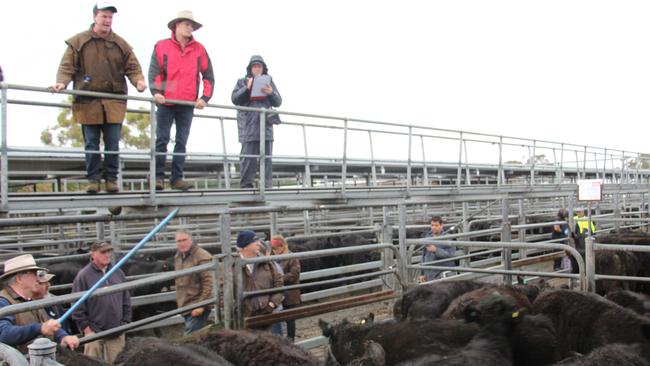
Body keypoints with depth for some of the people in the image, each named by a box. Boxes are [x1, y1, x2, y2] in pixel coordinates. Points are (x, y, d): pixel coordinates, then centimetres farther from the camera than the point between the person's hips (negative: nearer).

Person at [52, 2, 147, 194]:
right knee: (91, 143, 3)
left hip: (114, 102, 1)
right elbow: (67, 66, 2)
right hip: (88, 101, -1)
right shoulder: (78, 42, 4)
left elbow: (132, 67, 9)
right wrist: (62, 82, -16)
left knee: (113, 143, 1)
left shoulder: (121, 44, 9)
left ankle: (111, 178, 10)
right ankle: (93, 178, 10)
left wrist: (138, 80, -11)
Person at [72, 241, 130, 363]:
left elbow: (126, 300, 13)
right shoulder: (83, 276, -8)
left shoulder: (118, 273, 7)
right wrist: (85, 327, -9)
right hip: (94, 332, -4)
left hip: (117, 332, 4)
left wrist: (125, 323, 8)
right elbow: (77, 306, -7)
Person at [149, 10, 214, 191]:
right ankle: (158, 177, 2)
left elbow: (208, 75, 8)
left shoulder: (199, 49, 8)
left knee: (181, 142, 4)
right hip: (166, 103, -2)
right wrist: (156, 92, -19)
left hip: (188, 104, 2)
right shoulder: (162, 46, 3)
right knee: (162, 140, -3)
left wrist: (205, 98, -3)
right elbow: (154, 71, -4)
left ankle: (177, 178, 8)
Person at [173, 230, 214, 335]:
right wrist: (180, 301, 19)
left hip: (198, 307, -8)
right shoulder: (177, 257, 12)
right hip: (185, 306, 8)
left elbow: (208, 283, -18)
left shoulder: (202, 257, -14)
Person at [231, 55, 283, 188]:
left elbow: (278, 102, 13)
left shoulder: (269, 82, 19)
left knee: (266, 157, 0)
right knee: (248, 156, -7)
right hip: (248, 125, -2)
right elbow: (235, 99, 4)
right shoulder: (242, 82, 15)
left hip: (265, 123, 2)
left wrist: (271, 93, -8)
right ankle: (246, 185, -4)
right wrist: (247, 88, -8)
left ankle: (267, 186, 0)